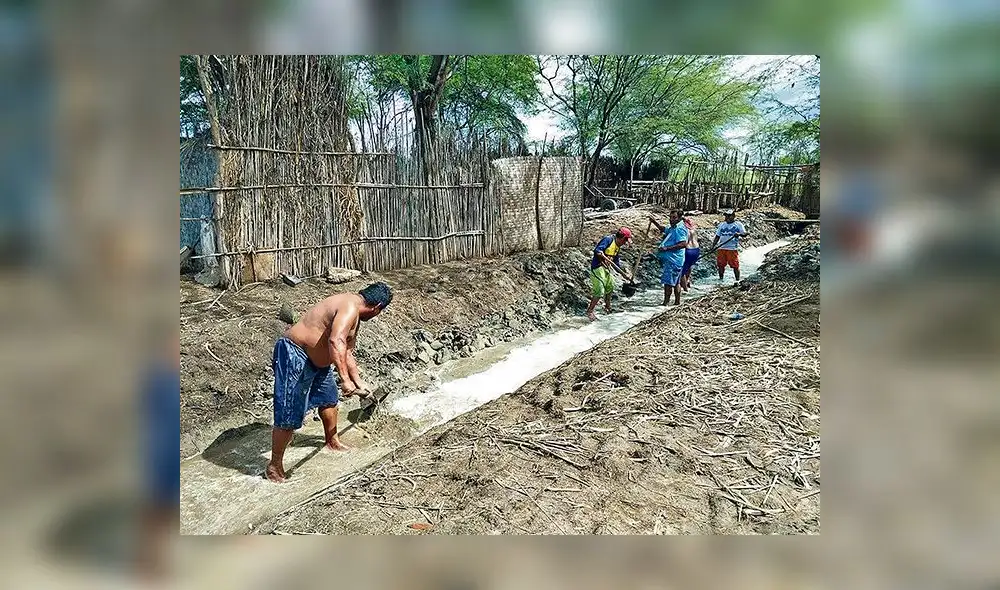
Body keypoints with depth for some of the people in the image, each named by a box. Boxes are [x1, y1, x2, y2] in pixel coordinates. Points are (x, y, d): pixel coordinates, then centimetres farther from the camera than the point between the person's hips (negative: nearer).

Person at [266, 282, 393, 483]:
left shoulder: (354, 314, 11)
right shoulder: (350, 307, -22)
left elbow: (347, 352, 23)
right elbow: (336, 342, -39)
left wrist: (359, 382, 26)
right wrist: (345, 380, -42)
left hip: (315, 358, 11)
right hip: (294, 355, -11)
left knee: (329, 398, 25)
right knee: (289, 417, -5)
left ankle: (333, 442, 46)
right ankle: (275, 465, 12)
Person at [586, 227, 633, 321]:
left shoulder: (618, 248, 15)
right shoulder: (608, 239, -12)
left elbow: (616, 264, 20)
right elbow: (597, 250, -24)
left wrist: (624, 275, 18)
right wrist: (605, 258, -37)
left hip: (606, 268, 10)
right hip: (597, 267, -10)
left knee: (610, 287, 20)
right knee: (599, 291, -13)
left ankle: (608, 308, 40)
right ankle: (589, 311, -3)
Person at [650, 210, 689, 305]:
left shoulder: (679, 229, -15)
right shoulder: (672, 228, 17)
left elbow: (683, 244, -26)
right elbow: (664, 229, 38)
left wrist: (667, 248, -27)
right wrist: (654, 222, 24)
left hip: (673, 260, -11)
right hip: (671, 259, 11)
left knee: (668, 282, -9)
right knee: (676, 282, 15)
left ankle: (666, 302, -7)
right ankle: (677, 302, 23)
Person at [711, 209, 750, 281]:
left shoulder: (738, 225, 6)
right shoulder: (721, 225, 17)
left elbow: (744, 234, -3)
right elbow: (717, 236, 19)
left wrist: (739, 234, -24)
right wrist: (713, 245, 7)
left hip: (733, 248, -4)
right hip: (721, 248, 4)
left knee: (735, 265, -5)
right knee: (720, 265, 5)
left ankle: (737, 280, 4)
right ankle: (721, 278, 18)